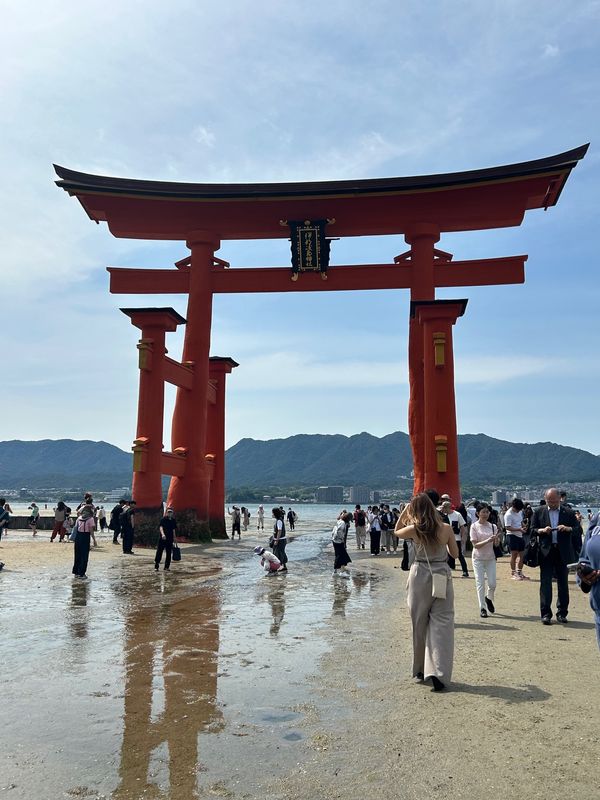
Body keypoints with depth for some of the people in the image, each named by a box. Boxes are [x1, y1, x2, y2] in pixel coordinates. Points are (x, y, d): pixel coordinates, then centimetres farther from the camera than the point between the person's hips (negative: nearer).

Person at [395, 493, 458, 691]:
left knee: (419, 623, 14)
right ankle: (438, 672, -12)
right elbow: (455, 554, 6)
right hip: (442, 576, 0)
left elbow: (396, 531, 14)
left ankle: (420, 670, 27)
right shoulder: (446, 528, -6)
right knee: (441, 623, 1)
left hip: (420, 576, 0)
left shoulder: (414, 530, -8)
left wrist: (404, 513, 10)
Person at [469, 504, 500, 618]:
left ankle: (488, 598, 34)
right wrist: (488, 540, -25)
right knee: (480, 583, 0)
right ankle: (482, 608, 11)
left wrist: (496, 539, -21)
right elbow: (475, 545, -12)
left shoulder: (492, 526, 1)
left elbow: (496, 544, 2)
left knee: (492, 584, 3)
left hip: (490, 558, 3)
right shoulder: (474, 526, -8)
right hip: (478, 558, -3)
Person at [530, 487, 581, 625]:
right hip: (546, 552, -1)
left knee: (563, 583, 9)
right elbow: (532, 530, 4)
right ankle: (546, 614, 3)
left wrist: (568, 528, -17)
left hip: (563, 553, 1)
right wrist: (542, 530, -15)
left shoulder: (568, 512, 3)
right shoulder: (539, 512, 4)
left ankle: (562, 613, 20)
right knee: (545, 583, -2)